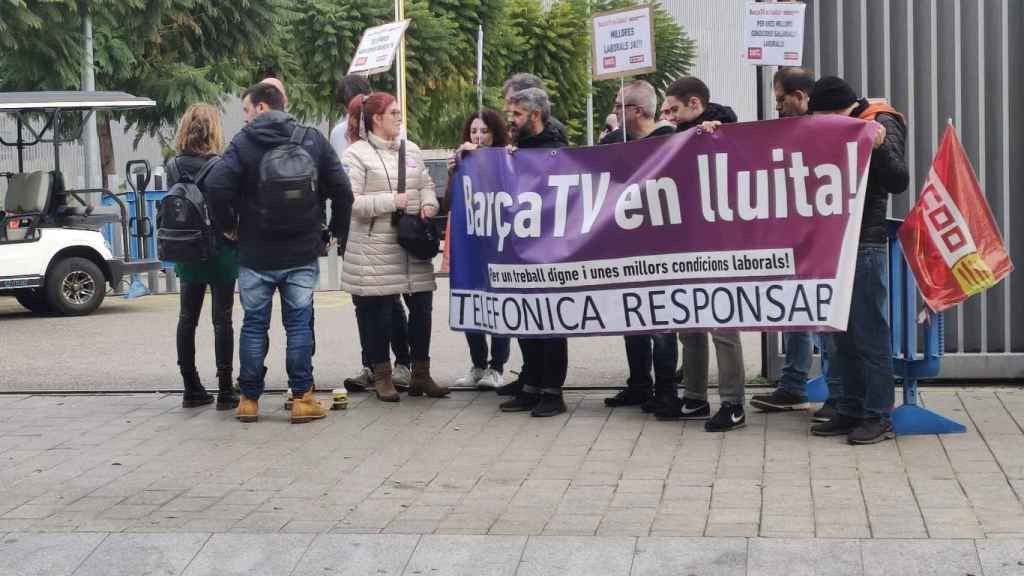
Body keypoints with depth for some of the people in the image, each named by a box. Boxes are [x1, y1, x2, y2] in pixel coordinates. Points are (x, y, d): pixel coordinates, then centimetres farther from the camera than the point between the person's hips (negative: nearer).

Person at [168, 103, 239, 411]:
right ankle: (225, 391, 1)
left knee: (187, 319, 12)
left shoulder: (174, 166, 0)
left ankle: (191, 389, 16)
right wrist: (232, 231, 2)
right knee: (222, 319, 1)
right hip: (220, 252, -4)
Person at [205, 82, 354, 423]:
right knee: (299, 323, 7)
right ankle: (302, 398, 6)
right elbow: (341, 190, -1)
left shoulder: (243, 143, -7)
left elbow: (217, 187, -19)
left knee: (254, 325, 8)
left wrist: (227, 225, -2)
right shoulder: (313, 140, 2)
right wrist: (339, 233, 10)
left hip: (256, 254, -1)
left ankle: (249, 400, 14)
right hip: (303, 254, 2)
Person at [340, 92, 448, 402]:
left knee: (422, 309, 7)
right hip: (375, 251, -6)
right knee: (379, 315, 2)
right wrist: (391, 201, -16)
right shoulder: (357, 154, -6)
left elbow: (426, 184, 21)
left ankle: (421, 376, 20)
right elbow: (350, 201, -12)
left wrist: (429, 203, -1)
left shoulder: (411, 150, 14)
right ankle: (382, 378, 16)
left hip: (413, 248, 6)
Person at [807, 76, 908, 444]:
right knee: (842, 334, 11)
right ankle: (849, 411, 17)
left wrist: (879, 147, -29)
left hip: (866, 244, -8)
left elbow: (898, 183, -16)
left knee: (869, 334, -5)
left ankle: (878, 417, 0)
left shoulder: (882, 124, -7)